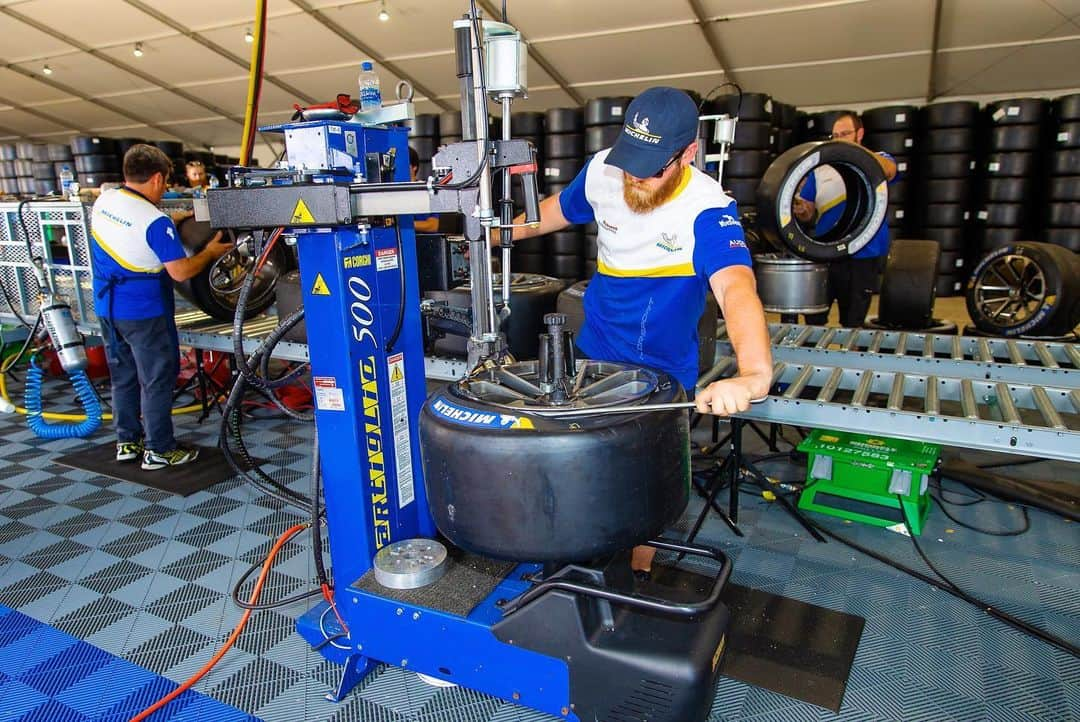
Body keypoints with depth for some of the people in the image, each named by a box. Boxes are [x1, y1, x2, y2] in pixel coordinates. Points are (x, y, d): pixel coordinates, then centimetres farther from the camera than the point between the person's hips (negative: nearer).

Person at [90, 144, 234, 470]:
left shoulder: (102, 202, 2)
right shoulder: (155, 222, -21)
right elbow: (181, 272, -20)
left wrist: (173, 223, 19)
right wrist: (210, 252, -4)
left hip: (107, 307, 8)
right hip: (144, 312, -8)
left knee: (123, 377, 18)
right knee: (156, 380, 3)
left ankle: (127, 442, 28)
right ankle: (158, 450, 10)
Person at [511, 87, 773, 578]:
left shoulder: (708, 210, -28)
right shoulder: (602, 171, -13)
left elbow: (736, 287, -46)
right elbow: (558, 209, 10)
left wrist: (755, 374, -65)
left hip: (663, 373, -3)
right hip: (594, 353, 4)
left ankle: (640, 573, 34)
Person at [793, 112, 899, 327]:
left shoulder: (878, 162, 7)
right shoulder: (820, 169, 13)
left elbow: (889, 170, -18)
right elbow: (810, 213, 11)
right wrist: (801, 210, -14)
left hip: (864, 256, -2)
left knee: (853, 324, 8)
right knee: (813, 321, 2)